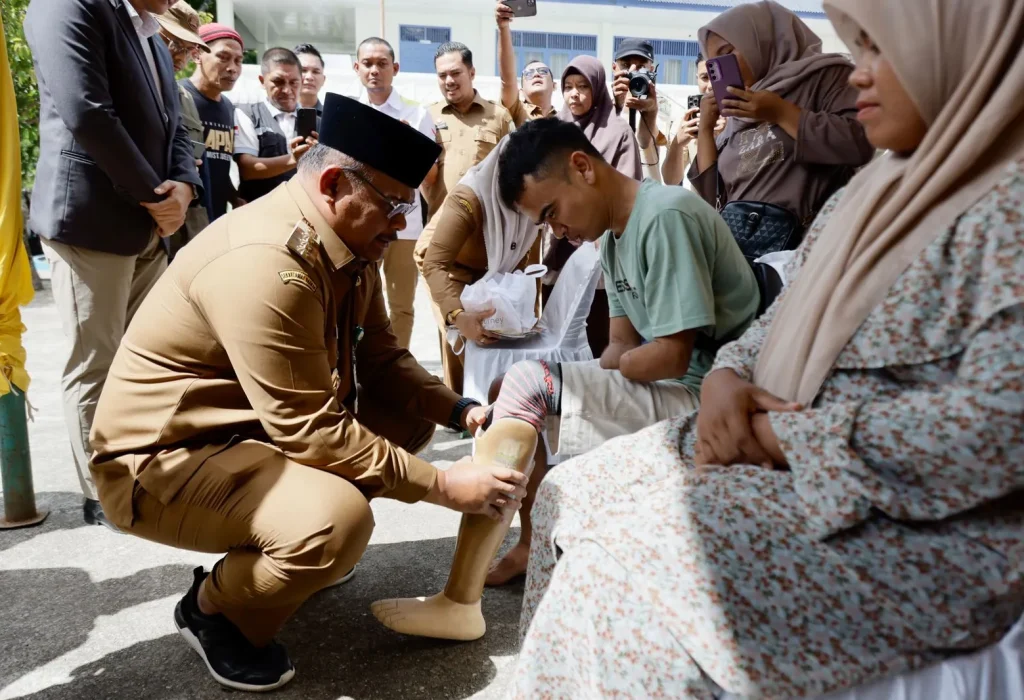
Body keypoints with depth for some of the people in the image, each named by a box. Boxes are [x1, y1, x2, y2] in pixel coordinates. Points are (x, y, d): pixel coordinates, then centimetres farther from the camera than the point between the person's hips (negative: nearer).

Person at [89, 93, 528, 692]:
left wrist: (462, 411, -9)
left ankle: (260, 554, 16)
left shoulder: (349, 238, -1)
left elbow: (381, 358, 5)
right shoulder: (266, 263, -30)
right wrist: (440, 486, -23)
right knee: (336, 520, -33)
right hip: (166, 457, -9)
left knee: (413, 415, 6)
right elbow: (312, 433, -29)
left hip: (265, 424, 10)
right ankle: (213, 608, 1)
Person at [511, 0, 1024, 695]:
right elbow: (780, 323, 15)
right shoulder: (879, 188, 11)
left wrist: (789, 438, -20)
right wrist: (727, 379, -7)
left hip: (929, 523, -8)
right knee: (574, 493, 4)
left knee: (632, 561, -20)